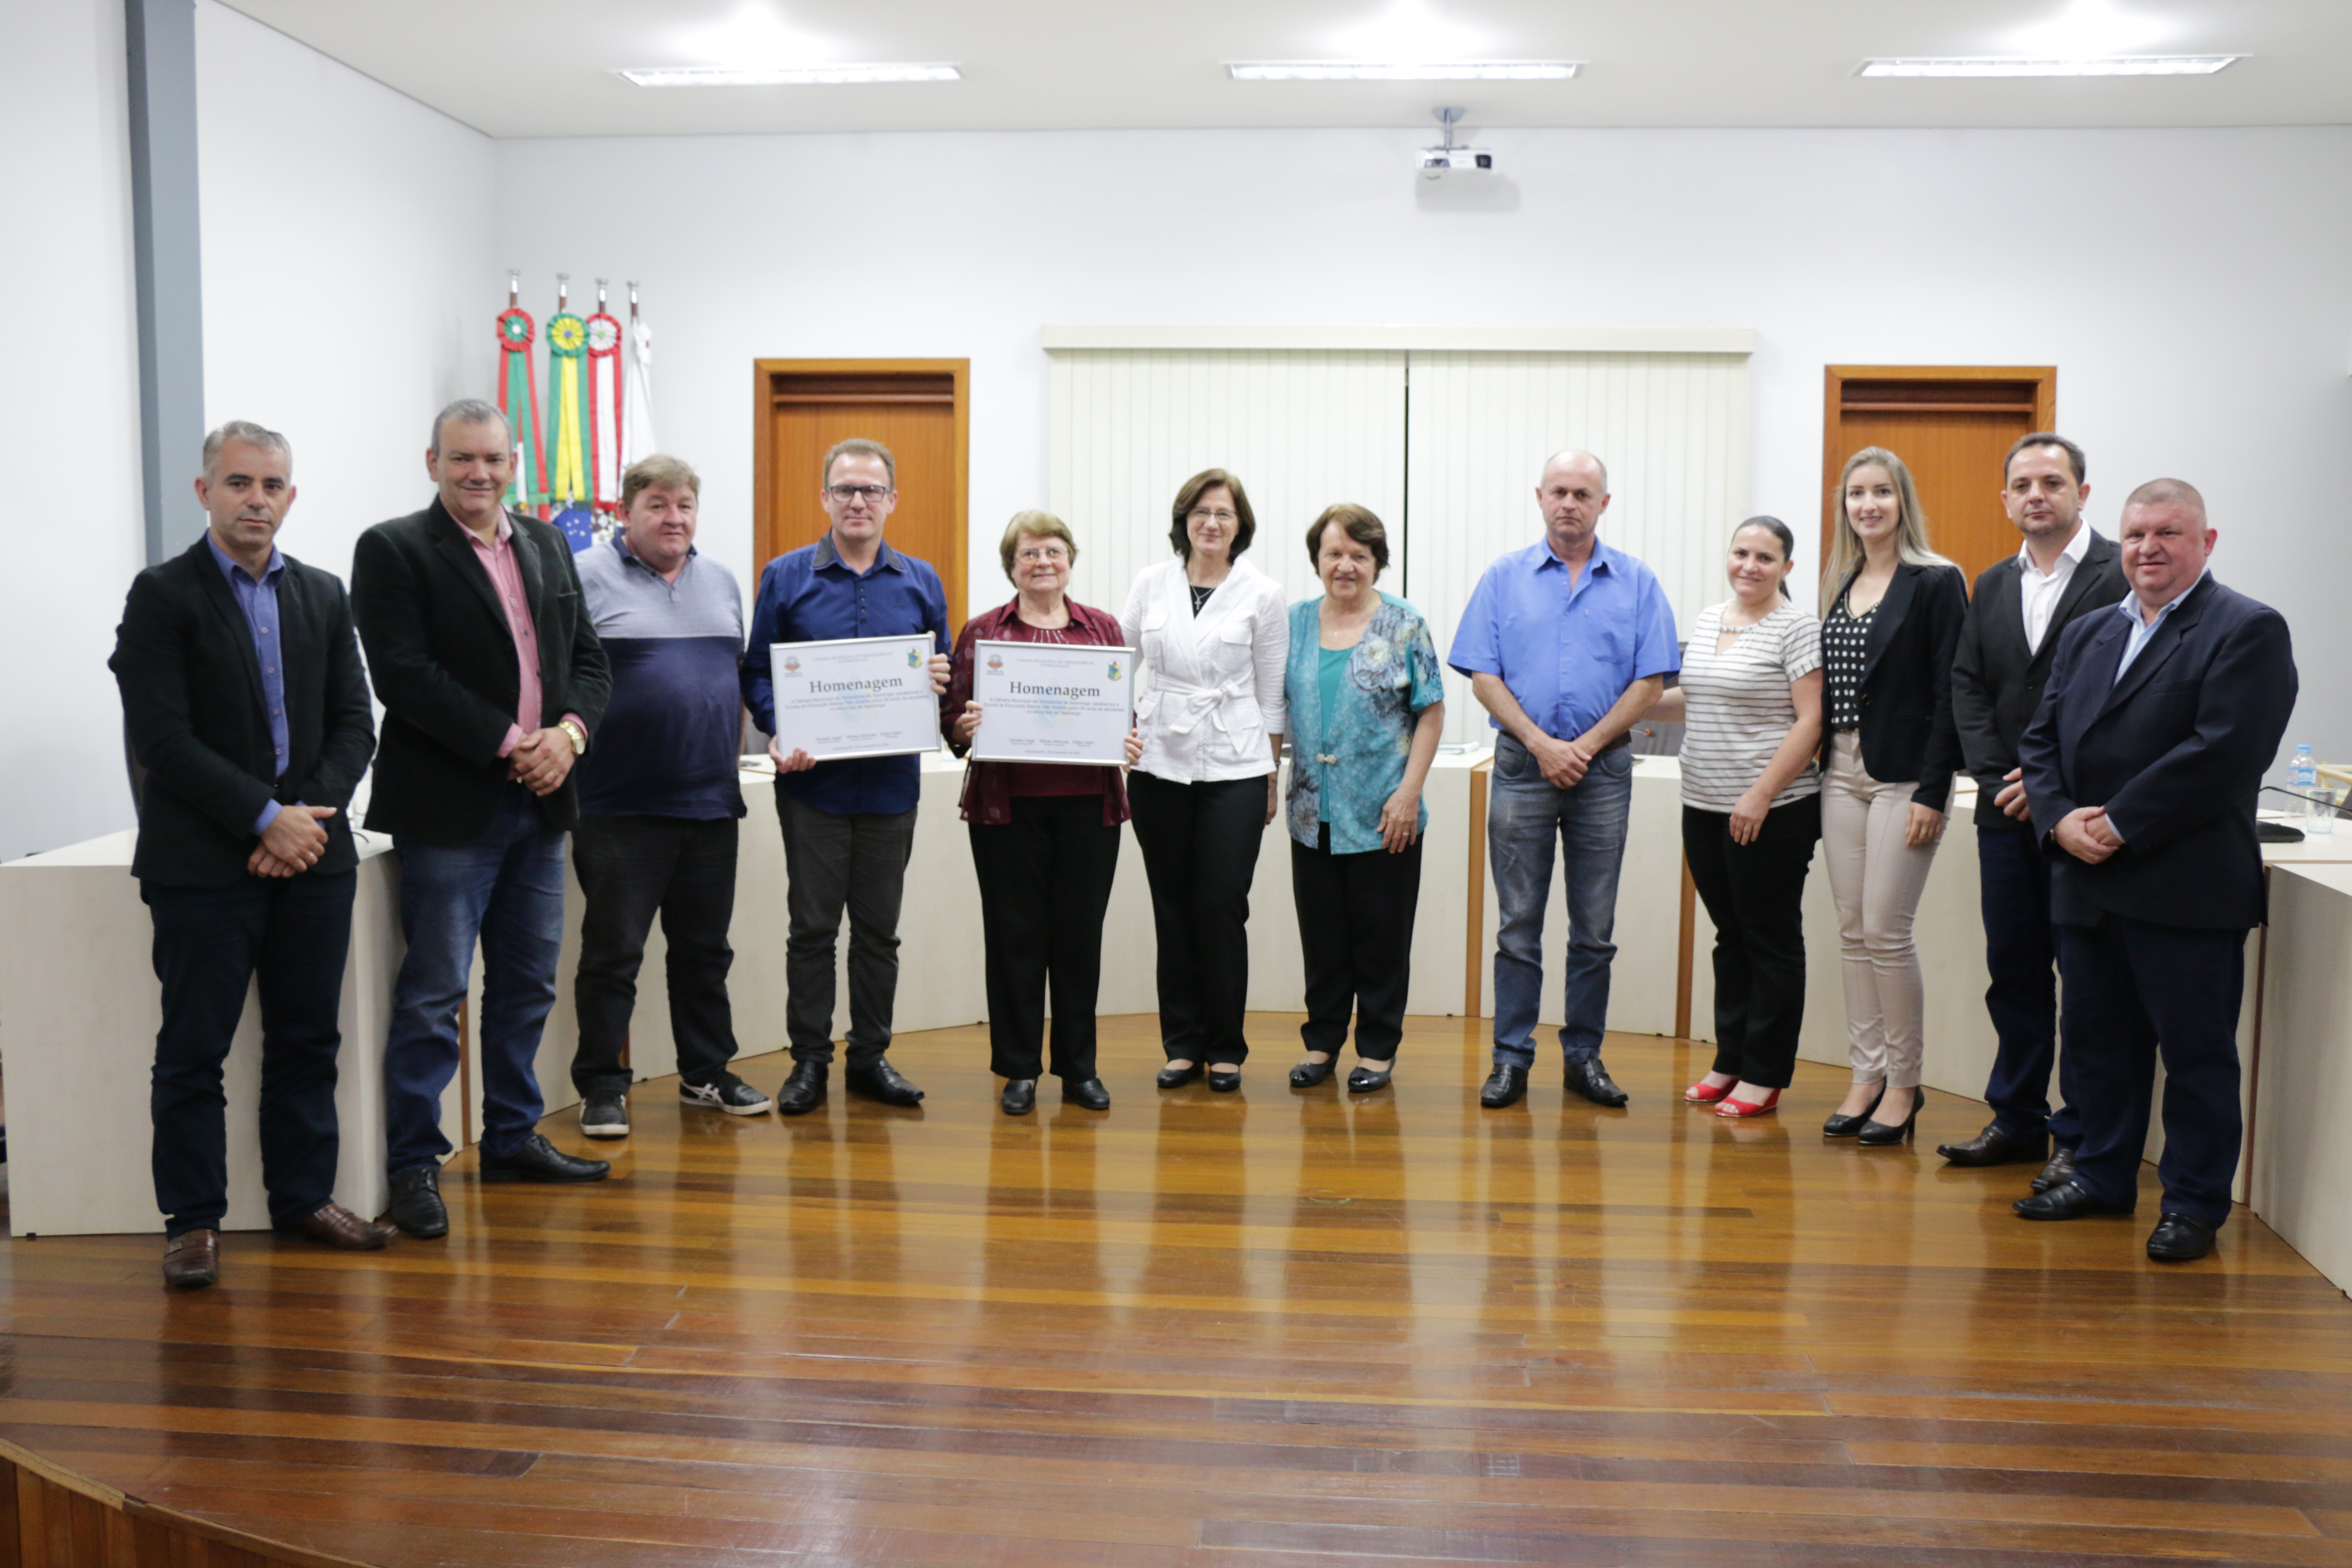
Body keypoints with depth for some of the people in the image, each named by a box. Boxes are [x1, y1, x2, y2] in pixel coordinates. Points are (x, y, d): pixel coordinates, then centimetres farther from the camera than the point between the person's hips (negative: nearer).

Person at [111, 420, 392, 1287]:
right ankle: (192, 1221, 12)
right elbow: (164, 740, -11)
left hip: (313, 855, 4)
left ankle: (304, 1196, 22)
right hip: (204, 860, -4)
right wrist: (266, 819, -15)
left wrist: (313, 811, -7)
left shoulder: (323, 596, 11)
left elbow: (354, 725, 9)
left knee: (308, 1041, 10)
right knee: (193, 1051, 3)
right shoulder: (162, 596, -3)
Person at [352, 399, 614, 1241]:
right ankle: (413, 1164, 6)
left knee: (527, 983, 15)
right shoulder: (393, 551, -6)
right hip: (449, 807, -6)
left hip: (539, 799, 7)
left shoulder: (546, 547, 13)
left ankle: (513, 1138, 27)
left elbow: (589, 659, 12)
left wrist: (568, 732, -8)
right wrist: (509, 743, -18)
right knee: (432, 992, -3)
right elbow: (404, 674, -15)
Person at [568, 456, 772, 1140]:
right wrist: (573, 751, -13)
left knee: (705, 949, 13)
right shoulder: (585, 576, -5)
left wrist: (731, 760, 14)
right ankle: (602, 1086, 11)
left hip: (711, 802, 6)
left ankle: (706, 1073, 25)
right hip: (620, 807, -5)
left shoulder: (720, 580, 14)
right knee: (613, 953, 1)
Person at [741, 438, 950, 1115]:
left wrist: (940, 680, -11)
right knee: (812, 926, 3)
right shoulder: (786, 576, 2)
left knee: (879, 927, 10)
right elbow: (757, 672, 0)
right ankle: (809, 1061, 14)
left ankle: (871, 1057, 20)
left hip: (892, 781, 2)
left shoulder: (920, 582, 9)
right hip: (814, 780, -2)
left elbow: (942, 672, 13)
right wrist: (781, 735, -17)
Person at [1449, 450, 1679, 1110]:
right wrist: (1541, 744, -10)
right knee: (1518, 924, 2)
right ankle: (1511, 1057, 8)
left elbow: (1650, 683, 0)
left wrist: (1586, 745, -9)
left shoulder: (1636, 583, 5)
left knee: (1595, 928, 7)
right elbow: (1483, 676, 0)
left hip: (1603, 768, 1)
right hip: (1521, 765, -1)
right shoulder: (1505, 578, 5)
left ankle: (1584, 1056, 16)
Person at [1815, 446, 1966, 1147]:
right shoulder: (1840, 584, 13)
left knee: (1886, 932, -6)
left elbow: (1950, 694, -10)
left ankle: (1903, 1085, 7)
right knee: (1852, 931, 8)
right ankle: (1866, 1076, 16)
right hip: (1841, 772, 6)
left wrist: (1933, 792, -15)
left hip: (1902, 775, -6)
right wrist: (1824, 765, 7)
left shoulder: (1936, 583, -6)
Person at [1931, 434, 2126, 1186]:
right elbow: (1968, 686, 9)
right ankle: (2017, 1119, 24)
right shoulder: (1992, 585, 14)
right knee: (2013, 968, 12)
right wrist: (1997, 777, -5)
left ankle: (2080, 1138, 10)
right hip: (2006, 810, 6)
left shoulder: (2125, 575, -6)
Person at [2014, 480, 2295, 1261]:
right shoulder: (2087, 634, 16)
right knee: (2098, 1040, 15)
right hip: (2087, 883, 7)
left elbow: (2225, 752, -18)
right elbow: (2041, 738, 13)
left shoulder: (2247, 631, -6)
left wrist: (2120, 826, -17)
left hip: (2187, 893, -6)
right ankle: (2103, 1175, 30)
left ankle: (2195, 1203, 15)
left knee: (2197, 1051, 4)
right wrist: (2062, 818, -6)